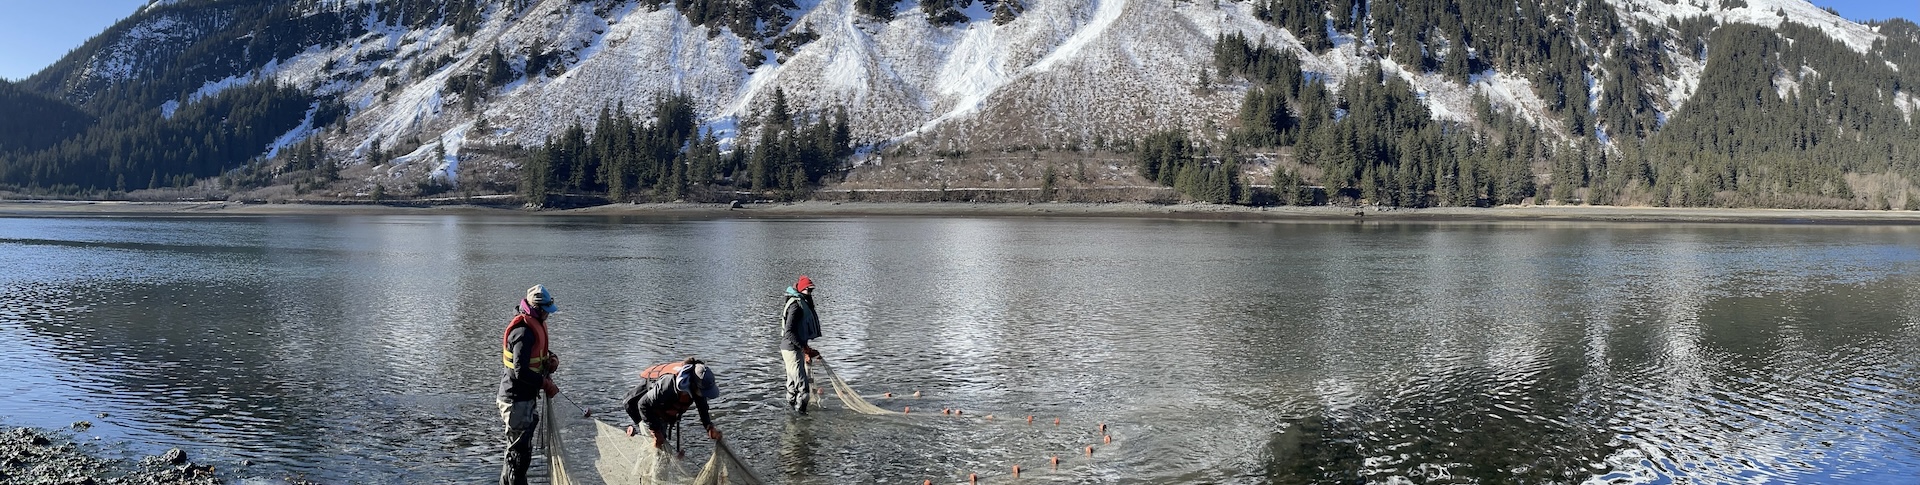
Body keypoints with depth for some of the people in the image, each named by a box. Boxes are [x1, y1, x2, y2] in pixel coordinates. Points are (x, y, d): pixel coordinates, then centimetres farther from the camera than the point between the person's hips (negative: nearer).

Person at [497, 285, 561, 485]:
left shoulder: (535, 325, 8)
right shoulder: (523, 332, -23)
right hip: (517, 399, -10)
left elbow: (538, 351, 24)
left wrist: (551, 358, 2)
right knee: (520, 451, -3)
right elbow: (521, 372, -27)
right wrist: (545, 384, -19)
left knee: (516, 447, 21)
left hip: (526, 396, 10)